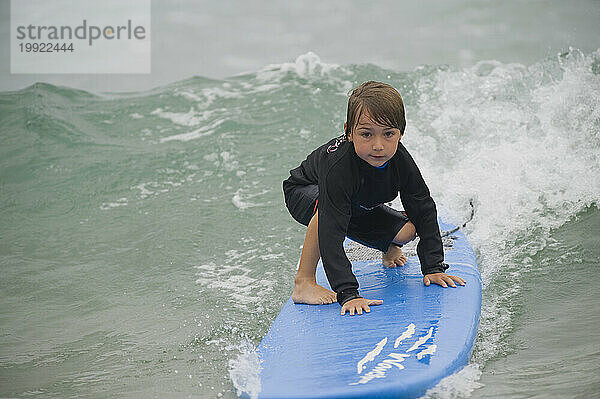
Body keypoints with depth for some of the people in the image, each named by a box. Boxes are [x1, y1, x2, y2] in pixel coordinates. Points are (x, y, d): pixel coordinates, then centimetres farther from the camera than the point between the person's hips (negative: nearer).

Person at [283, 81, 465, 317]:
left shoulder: (401, 162, -27)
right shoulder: (339, 167, -44)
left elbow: (424, 212, -14)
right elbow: (331, 235, -47)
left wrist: (434, 267, -18)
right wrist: (348, 294, -52)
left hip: (360, 206, 5)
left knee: (406, 231, -12)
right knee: (327, 207, -40)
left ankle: (390, 251, 27)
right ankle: (304, 282, -29)